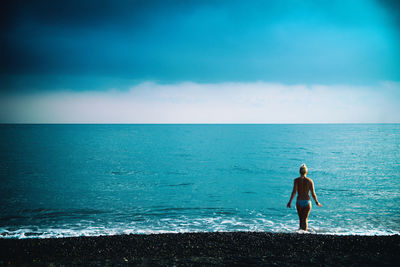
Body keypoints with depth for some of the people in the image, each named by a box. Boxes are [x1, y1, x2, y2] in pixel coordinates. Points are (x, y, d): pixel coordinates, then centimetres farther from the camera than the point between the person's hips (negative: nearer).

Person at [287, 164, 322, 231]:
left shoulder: (296, 180, -5)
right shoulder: (310, 181, -3)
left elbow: (294, 192, -15)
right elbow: (313, 193, -3)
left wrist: (290, 201, -14)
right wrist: (317, 202, 10)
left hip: (299, 202, 0)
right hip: (307, 201, 0)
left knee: (301, 219, 17)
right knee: (305, 219, 2)